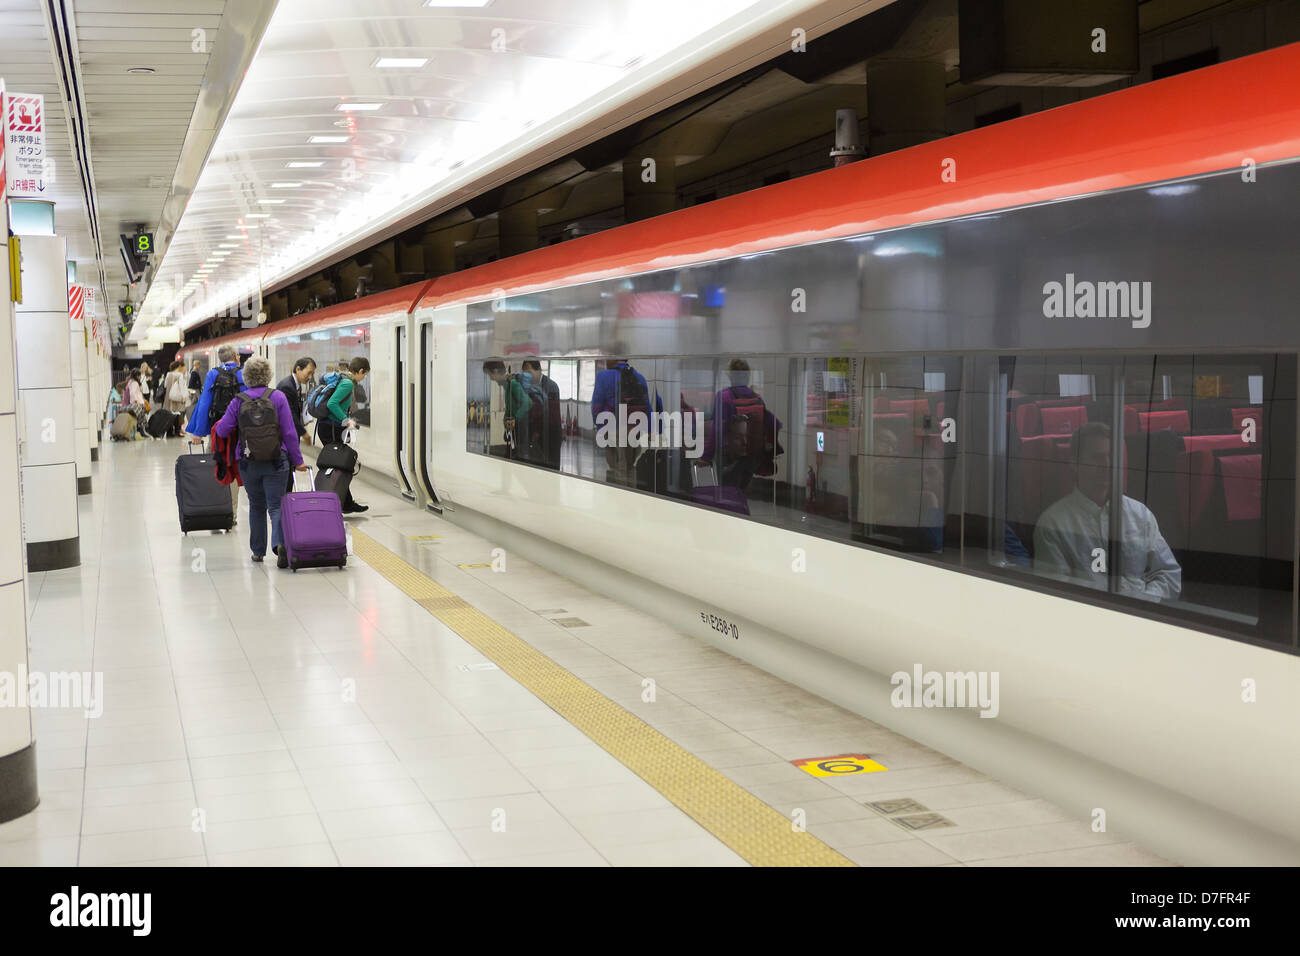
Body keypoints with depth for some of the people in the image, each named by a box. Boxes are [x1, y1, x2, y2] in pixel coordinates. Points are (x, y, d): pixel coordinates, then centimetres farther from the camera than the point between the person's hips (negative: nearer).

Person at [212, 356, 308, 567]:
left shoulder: (238, 401, -2)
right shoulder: (278, 397, -5)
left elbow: (223, 430, -1)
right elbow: (289, 432, -6)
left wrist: (216, 426, 23)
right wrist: (297, 460, 0)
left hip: (248, 463, 2)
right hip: (276, 461, -2)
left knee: (256, 506, 17)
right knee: (276, 505, -1)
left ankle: (258, 551, 22)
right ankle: (279, 543, -25)